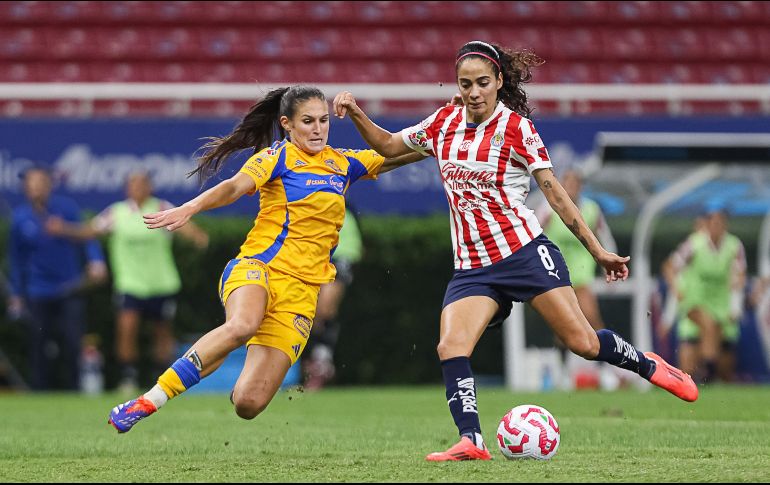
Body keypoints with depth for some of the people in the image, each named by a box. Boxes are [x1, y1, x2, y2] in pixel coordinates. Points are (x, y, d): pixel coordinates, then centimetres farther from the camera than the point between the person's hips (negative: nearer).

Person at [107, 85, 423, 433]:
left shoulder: (343, 163, 17)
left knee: (248, 403, -14)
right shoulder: (278, 156, 1)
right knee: (242, 325, -41)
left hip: (301, 290, 4)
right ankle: (148, 402, -35)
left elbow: (399, 155, 29)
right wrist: (188, 209, -32)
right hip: (259, 268, -4)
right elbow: (234, 187, -15)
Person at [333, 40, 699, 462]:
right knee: (450, 347, -20)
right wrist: (356, 114, 2)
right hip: (471, 267, 4)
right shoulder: (444, 123, 6)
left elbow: (554, 192, -3)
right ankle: (471, 442, -20)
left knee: (583, 343, -8)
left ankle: (647, 365, 20)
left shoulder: (516, 127, -6)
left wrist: (597, 250, -4)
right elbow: (388, 146, 20)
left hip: (525, 253, -4)